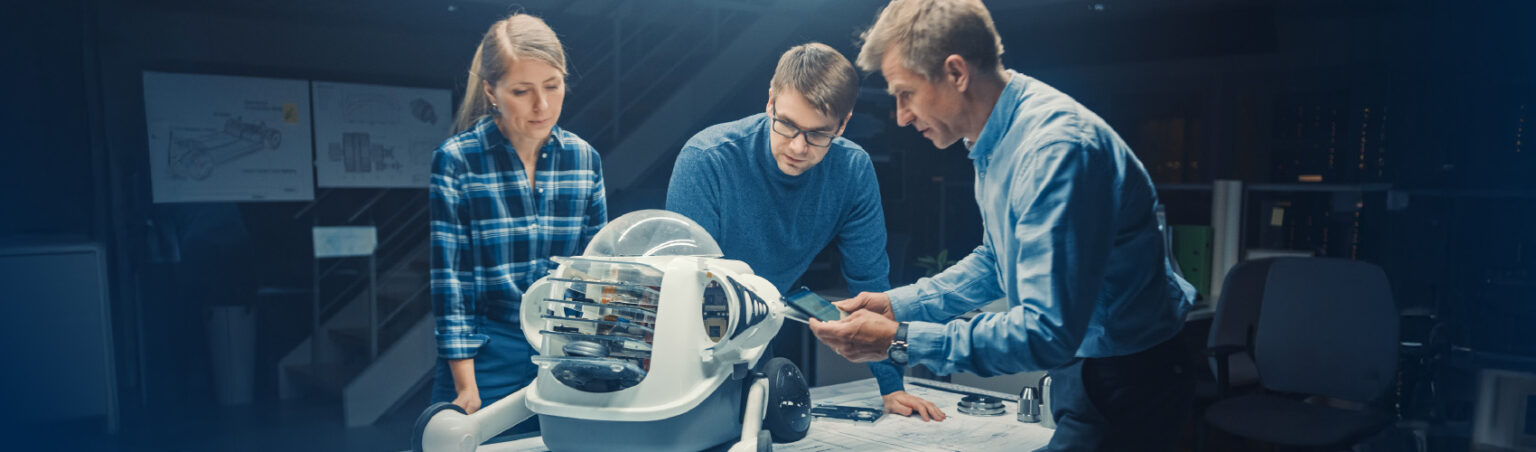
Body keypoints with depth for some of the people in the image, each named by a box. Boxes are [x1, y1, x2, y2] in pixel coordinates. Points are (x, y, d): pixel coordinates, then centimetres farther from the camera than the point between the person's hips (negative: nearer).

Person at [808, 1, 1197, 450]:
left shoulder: (1056, 148, -29)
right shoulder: (996, 140, 2)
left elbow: (1048, 333, -31)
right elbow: (995, 261, 16)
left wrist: (899, 340, -29)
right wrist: (897, 304, 5)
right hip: (1077, 366, 9)